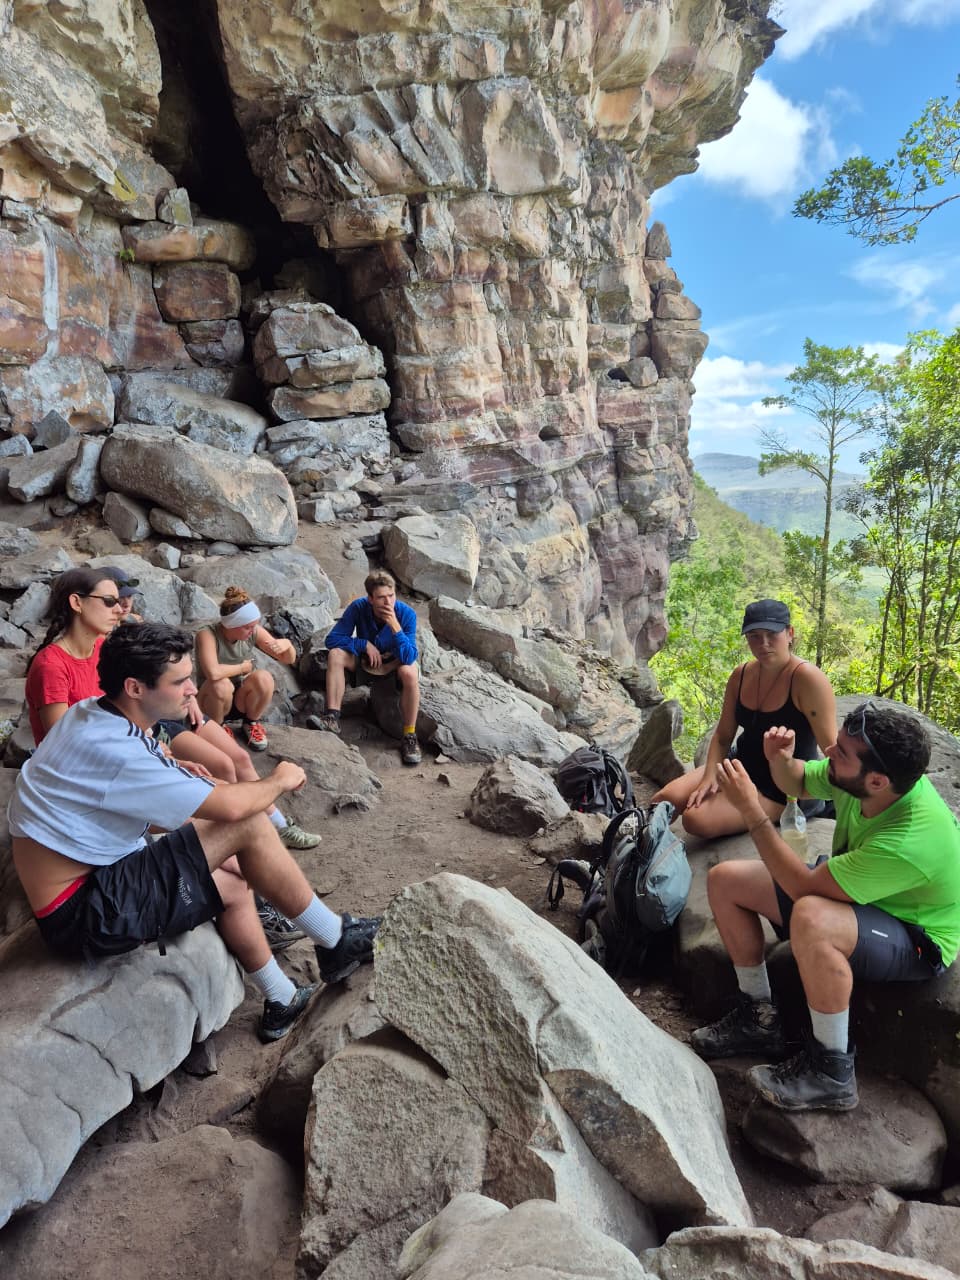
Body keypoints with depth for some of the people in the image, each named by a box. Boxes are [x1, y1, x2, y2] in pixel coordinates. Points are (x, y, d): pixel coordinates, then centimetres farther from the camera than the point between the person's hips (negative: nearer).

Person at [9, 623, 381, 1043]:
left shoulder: (94, 714, 2)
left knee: (233, 890, 17)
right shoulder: (115, 751, -28)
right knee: (249, 826, -16)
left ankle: (281, 1002, 29)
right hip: (84, 914, -10)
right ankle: (335, 943, 1)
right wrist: (279, 780, -6)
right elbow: (229, 806, -25)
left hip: (92, 879, 10)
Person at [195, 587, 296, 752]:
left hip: (242, 698, 3)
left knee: (264, 678, -27)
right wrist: (242, 667, -24)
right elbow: (213, 673, -42)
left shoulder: (254, 632, -11)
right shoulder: (207, 634, -25)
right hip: (212, 699, -3)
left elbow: (289, 659, -3)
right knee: (222, 685, -36)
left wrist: (287, 645, -27)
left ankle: (251, 723, 0)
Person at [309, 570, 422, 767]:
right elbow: (332, 639, -17)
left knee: (409, 672, -37)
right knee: (335, 654, -24)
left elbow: (409, 658, -33)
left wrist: (395, 626, -43)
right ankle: (332, 718, -25)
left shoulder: (406, 614, -26)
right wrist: (365, 644, -25)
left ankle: (409, 736, -25)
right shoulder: (358, 607, -21)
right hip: (366, 660, 3)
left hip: (395, 662, -2)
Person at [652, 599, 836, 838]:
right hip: (741, 766, 6)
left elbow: (831, 748, -19)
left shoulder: (807, 678, -19)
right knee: (664, 800, -10)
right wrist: (709, 776, -10)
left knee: (697, 819, -24)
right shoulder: (741, 675, 0)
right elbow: (722, 736, 5)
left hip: (782, 789, -6)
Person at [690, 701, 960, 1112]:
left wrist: (750, 808, -32)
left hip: (918, 942, -8)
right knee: (724, 879, -2)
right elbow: (796, 782, 4)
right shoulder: (858, 778, -19)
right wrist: (780, 759, -20)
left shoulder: (910, 842, -39)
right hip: (854, 890, 8)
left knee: (811, 919, -42)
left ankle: (832, 1072, -19)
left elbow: (801, 886, -34)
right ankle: (759, 1017, 10)